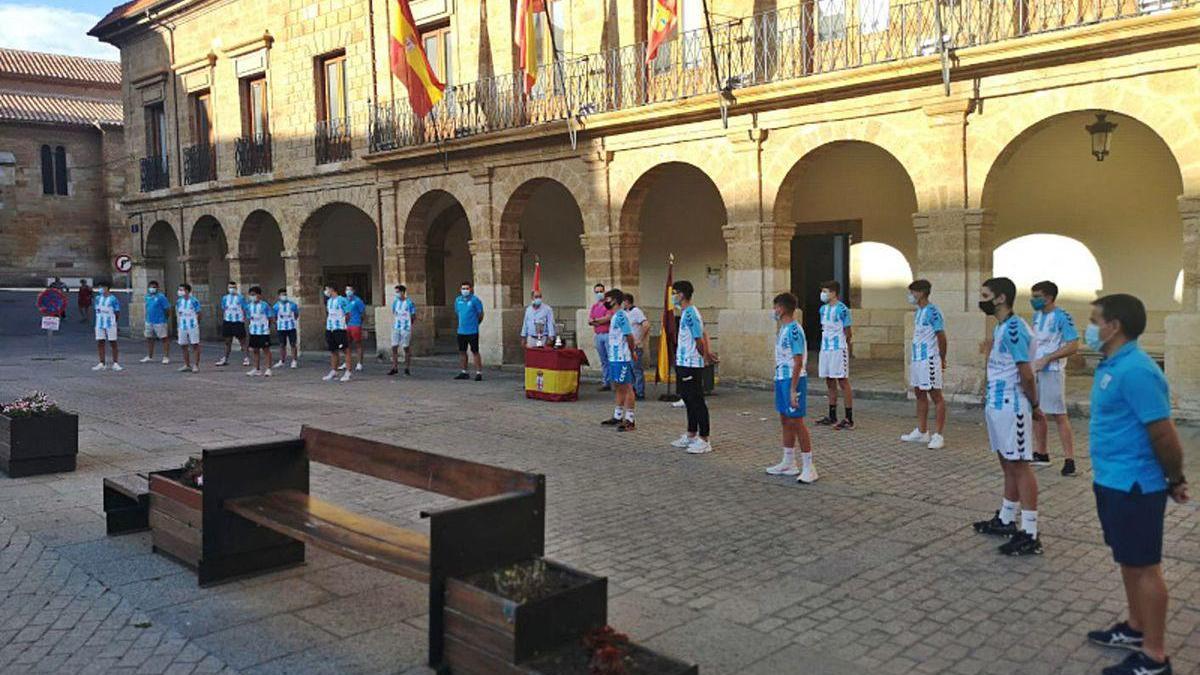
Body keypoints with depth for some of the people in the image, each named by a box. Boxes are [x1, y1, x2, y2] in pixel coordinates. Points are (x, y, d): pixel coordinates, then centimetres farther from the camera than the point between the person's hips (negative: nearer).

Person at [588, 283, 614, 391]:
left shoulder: (608, 304, -2)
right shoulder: (594, 306, 17)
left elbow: (608, 318, -12)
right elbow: (589, 321, 9)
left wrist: (595, 320, 0)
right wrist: (602, 320, -8)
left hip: (608, 334, -6)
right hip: (598, 335, 6)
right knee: (603, 361, 9)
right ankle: (605, 383, 12)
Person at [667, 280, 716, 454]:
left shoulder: (690, 314, -18)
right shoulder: (688, 312, 13)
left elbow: (699, 339, -19)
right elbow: (703, 335, 16)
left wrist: (705, 356, -5)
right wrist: (706, 354, 9)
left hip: (691, 365, -10)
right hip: (683, 363, 10)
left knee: (697, 401, -5)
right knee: (688, 399, 17)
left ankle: (704, 440, 1)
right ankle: (691, 436, 28)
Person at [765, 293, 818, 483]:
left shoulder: (794, 330, -18)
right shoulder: (784, 329, 12)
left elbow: (798, 362, -21)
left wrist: (793, 390, -22)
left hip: (793, 380, -10)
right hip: (781, 379, 10)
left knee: (796, 422, -6)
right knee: (785, 421, 15)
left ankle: (809, 468, 1)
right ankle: (788, 463, 25)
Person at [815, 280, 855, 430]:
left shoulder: (842, 309, -13)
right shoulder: (823, 309, 11)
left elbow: (847, 331, -8)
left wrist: (848, 349, -3)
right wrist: (823, 346, 14)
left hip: (838, 349, -8)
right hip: (825, 349, 8)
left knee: (843, 382, -4)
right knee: (830, 382, 13)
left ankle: (849, 419, 1)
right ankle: (832, 417, 24)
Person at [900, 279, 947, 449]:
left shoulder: (932, 311, -15)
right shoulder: (917, 312, 13)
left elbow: (941, 337, -14)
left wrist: (942, 360, -6)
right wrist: (913, 355, 14)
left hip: (929, 360, -9)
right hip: (917, 359, 9)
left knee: (936, 396, -3)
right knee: (919, 394, 14)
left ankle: (938, 435, 1)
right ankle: (921, 432, 23)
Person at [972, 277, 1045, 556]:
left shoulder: (1014, 328, -19)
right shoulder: (1000, 327, 12)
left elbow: (1026, 374, -19)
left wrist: (1033, 405, -7)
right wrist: (989, 397, 16)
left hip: (1010, 407, -10)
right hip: (997, 405, 10)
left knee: (1020, 466, -6)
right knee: (1007, 465, 18)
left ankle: (1030, 535, -3)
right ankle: (1005, 520, 30)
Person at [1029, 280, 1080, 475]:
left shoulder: (1062, 317, -13)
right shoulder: (1037, 315, 11)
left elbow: (1073, 346, -17)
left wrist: (1047, 359, -20)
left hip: (1052, 372, -8)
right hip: (1035, 371, 8)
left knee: (1059, 415, -7)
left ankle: (1070, 460, -2)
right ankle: (1042, 454, 25)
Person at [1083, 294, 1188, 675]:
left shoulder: (1135, 370, -24)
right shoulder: (1112, 365, 9)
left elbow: (1164, 434, -22)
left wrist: (1176, 481, -9)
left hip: (1134, 486, -10)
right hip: (1113, 482, 10)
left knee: (1144, 566, 0)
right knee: (1128, 560, 21)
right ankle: (1136, 630, 37)